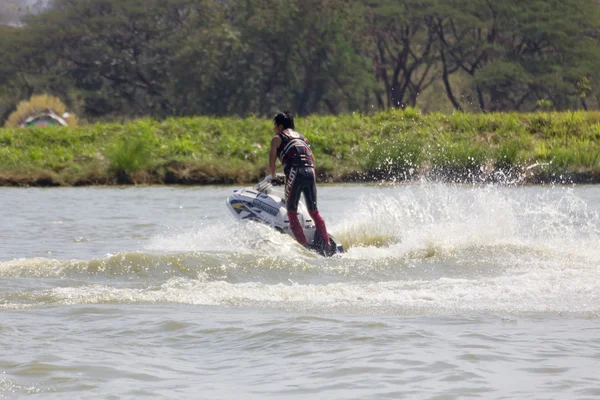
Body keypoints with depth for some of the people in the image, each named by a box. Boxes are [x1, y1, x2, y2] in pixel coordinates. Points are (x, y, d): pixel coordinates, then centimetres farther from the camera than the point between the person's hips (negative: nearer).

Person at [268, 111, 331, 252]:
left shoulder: (277, 138, 12)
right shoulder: (302, 138, 29)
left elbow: (272, 163, 9)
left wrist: (273, 177, 26)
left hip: (295, 172, -5)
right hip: (310, 172, 5)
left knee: (292, 213, 2)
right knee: (314, 212, 13)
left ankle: (304, 246, -9)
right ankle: (326, 244, 1)